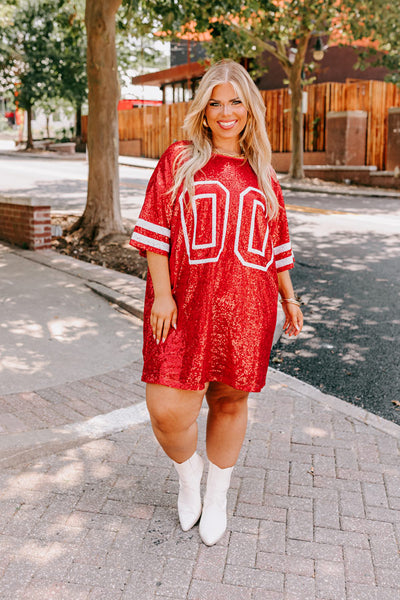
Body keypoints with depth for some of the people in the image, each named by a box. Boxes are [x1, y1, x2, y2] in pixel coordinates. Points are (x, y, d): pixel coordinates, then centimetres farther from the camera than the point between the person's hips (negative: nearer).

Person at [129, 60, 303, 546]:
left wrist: (289, 297, 17)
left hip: (245, 309, 3)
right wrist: (161, 294, -9)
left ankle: (217, 496, 33)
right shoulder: (179, 160, 4)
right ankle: (188, 476, 26)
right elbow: (155, 233, -1)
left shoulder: (261, 175, 14)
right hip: (186, 306, -2)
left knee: (230, 400, 10)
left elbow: (276, 246, 20)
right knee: (168, 410, -9)